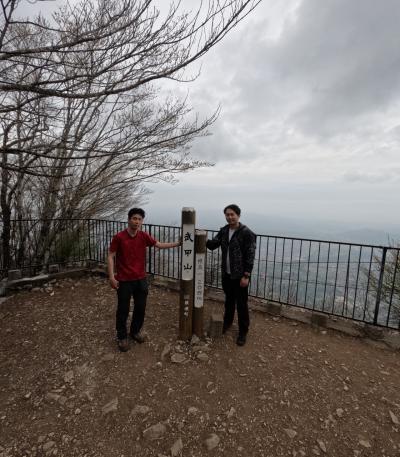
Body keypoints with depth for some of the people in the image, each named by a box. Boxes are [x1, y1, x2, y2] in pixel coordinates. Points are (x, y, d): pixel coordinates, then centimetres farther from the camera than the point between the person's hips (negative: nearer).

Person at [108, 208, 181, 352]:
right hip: (124, 280, -4)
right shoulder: (119, 237, -12)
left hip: (141, 279, 4)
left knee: (140, 308, 15)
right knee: (123, 310, 10)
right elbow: (111, 256, -8)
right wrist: (111, 276, -14)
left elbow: (159, 245, 6)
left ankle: (135, 331, 39)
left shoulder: (144, 236, -1)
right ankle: (122, 337, 31)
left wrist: (177, 243, 1)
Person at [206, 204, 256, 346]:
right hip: (226, 274, 6)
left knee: (241, 304, 7)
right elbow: (213, 245, 1)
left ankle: (243, 332, 26)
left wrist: (246, 276, -19)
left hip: (240, 276, -5)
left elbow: (250, 256, -17)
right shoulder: (224, 231, 3)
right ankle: (227, 322, 44)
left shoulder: (247, 233, -16)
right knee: (229, 300, 23)